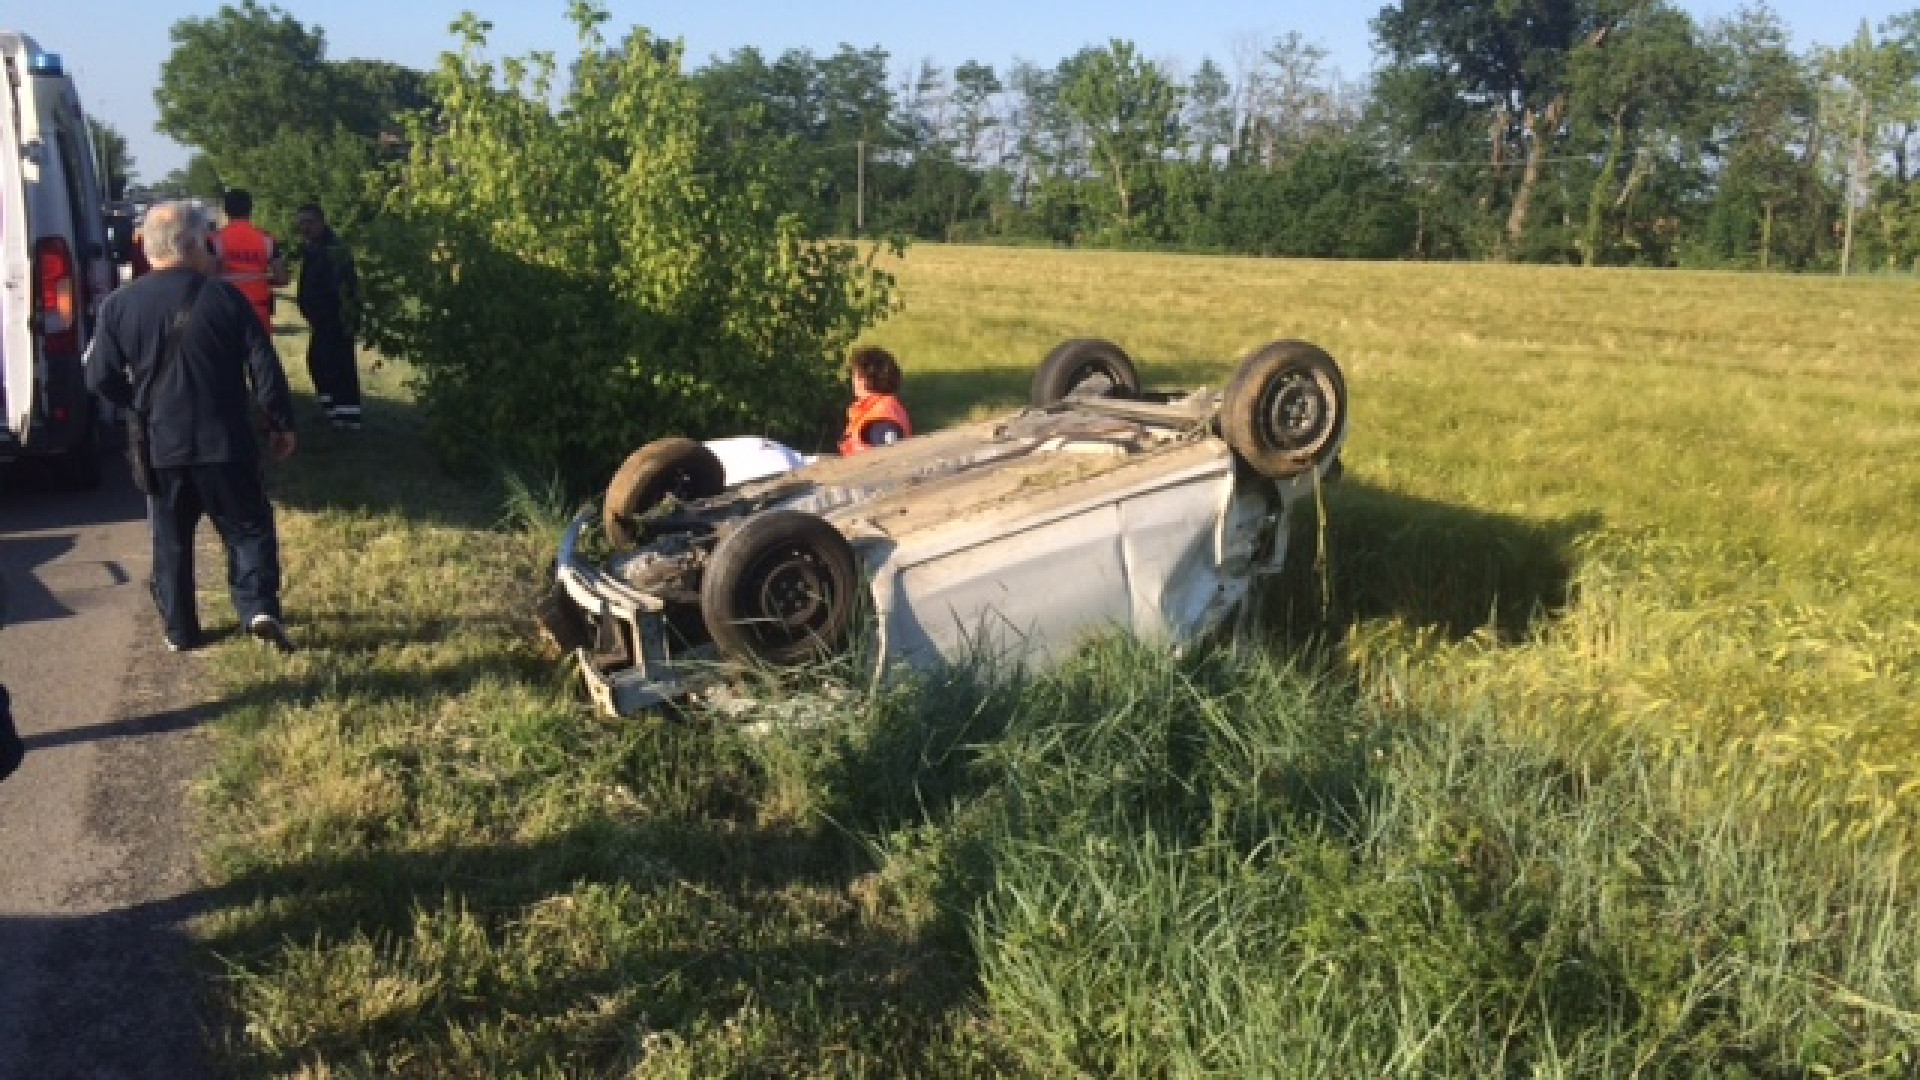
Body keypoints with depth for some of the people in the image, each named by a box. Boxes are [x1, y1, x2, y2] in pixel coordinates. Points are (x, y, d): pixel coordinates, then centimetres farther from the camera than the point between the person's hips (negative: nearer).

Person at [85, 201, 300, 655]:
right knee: (248, 528, 8)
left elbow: (101, 378, 1)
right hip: (224, 444, -2)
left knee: (171, 540, 15)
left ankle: (179, 630, 20)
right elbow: (265, 368, -7)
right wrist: (281, 423, 4)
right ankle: (259, 607, -10)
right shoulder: (224, 297, -7)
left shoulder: (118, 305, 0)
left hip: (159, 446, 2)